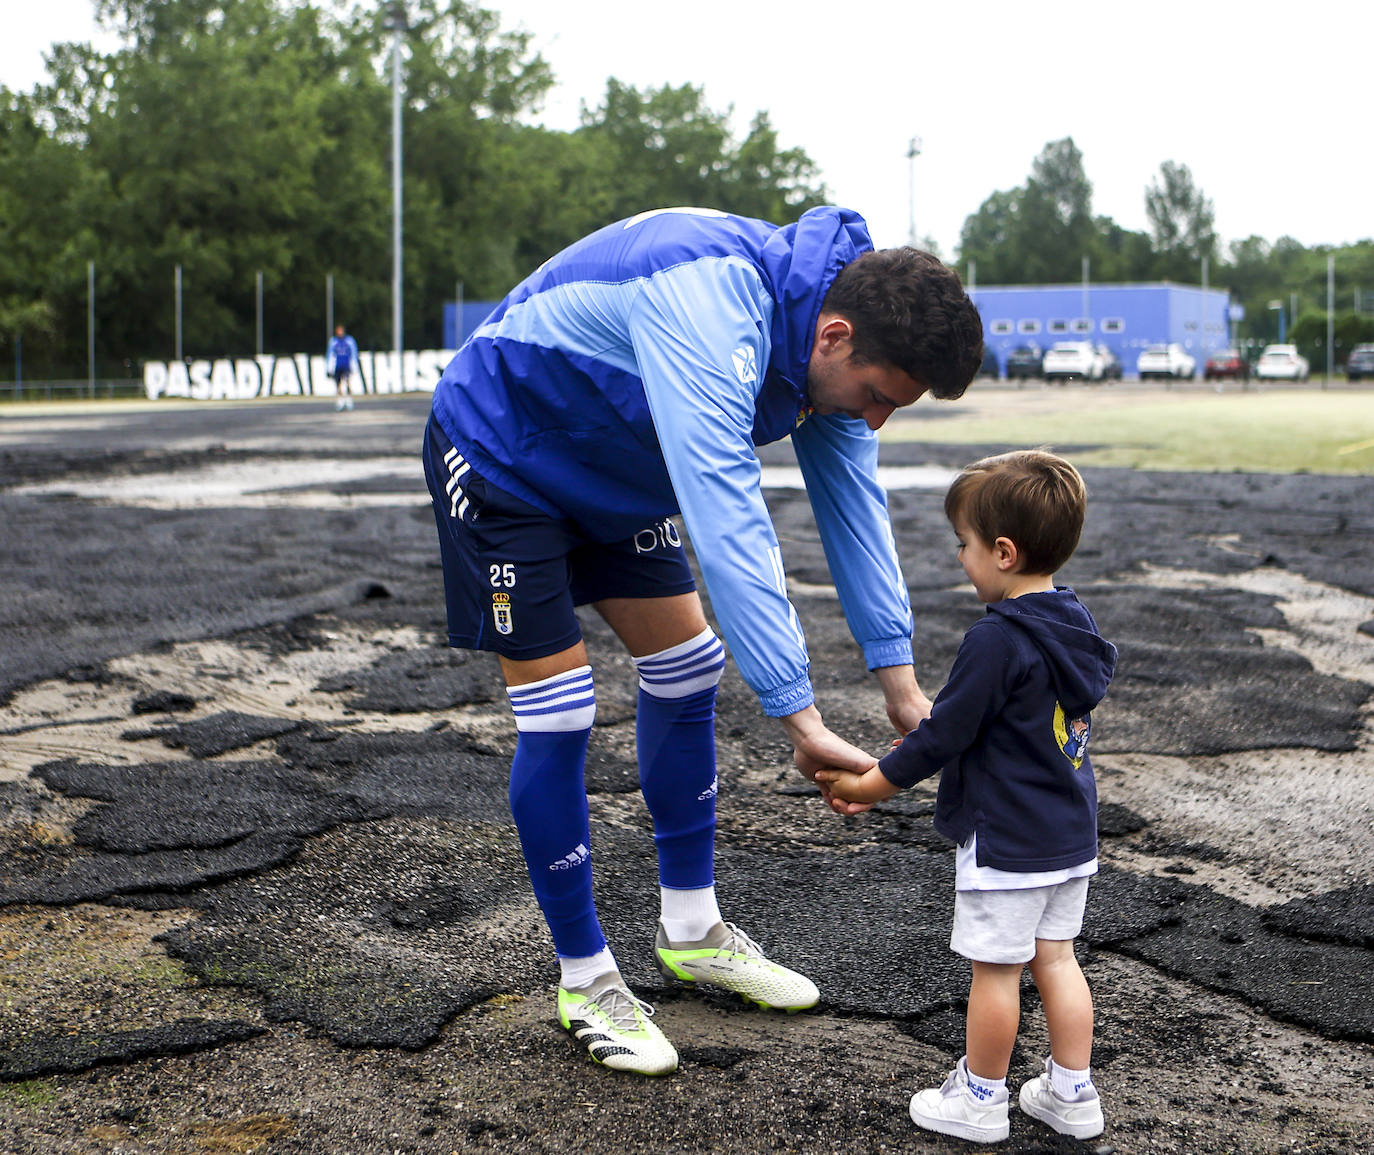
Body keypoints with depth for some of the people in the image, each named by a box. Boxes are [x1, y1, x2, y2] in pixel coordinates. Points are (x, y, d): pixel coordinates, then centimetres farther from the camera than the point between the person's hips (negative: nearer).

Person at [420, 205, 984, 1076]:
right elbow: (726, 524, -45)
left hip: (614, 471, 9)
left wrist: (901, 682, -9)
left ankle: (692, 929, 23)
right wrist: (800, 717, -46)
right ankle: (584, 978, 7)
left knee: (684, 664, 9)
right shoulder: (712, 312, -39)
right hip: (499, 455, -9)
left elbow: (854, 500, -5)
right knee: (558, 715, -9)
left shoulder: (831, 341, -11)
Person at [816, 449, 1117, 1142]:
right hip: (1071, 835, 8)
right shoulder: (1073, 626, 5)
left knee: (995, 970, 5)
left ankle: (979, 1100, 19)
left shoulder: (996, 640, -23)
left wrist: (869, 786, -4)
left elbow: (943, 736, -18)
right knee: (1055, 958, 17)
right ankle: (1072, 1095, 24)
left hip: (1005, 843, -8)